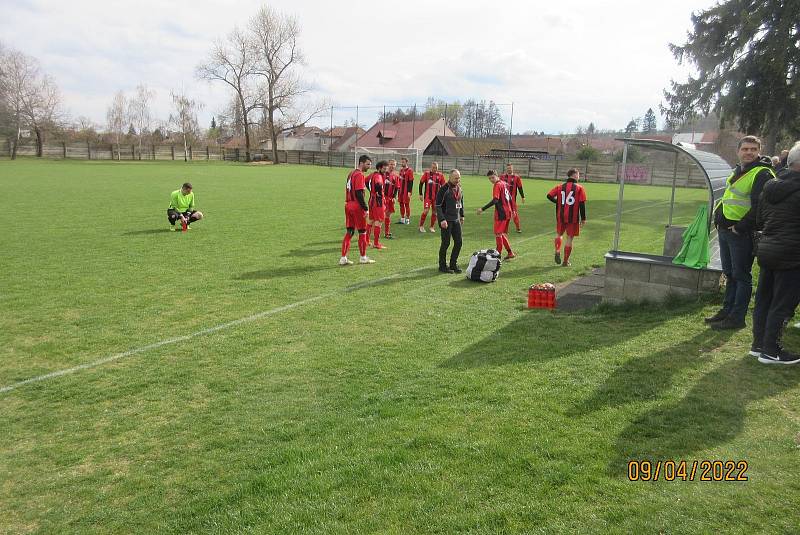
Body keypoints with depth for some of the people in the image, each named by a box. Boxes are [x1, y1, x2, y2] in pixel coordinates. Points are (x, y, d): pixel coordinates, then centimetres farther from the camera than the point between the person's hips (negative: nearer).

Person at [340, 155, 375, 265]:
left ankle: (343, 258, 8)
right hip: (357, 206, -9)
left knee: (349, 232, 10)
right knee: (362, 232, 4)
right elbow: (359, 194, -20)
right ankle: (363, 258, 14)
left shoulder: (351, 173, 16)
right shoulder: (359, 175, -13)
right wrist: (366, 208, -18)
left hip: (348, 205, 9)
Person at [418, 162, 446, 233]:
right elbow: (421, 183, 2)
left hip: (437, 197, 3)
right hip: (428, 196, -3)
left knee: (435, 212, 6)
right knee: (426, 210, -12)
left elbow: (443, 186, 11)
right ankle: (421, 226, 3)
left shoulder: (440, 175, 3)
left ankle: (432, 227, 20)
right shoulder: (426, 174, -2)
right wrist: (420, 194, -1)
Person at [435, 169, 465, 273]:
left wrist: (462, 215, 20)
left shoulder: (459, 188, 10)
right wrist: (442, 220, -22)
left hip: (456, 219, 7)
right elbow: (438, 205, -15)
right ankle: (442, 266, 9)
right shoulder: (444, 189, -13)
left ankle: (453, 264, 19)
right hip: (446, 220, -7)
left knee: (458, 242, 7)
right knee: (446, 243, -3)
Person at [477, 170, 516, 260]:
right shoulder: (504, 183, 13)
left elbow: (495, 200, -25)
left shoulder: (497, 185, -13)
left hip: (501, 213, -9)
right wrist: (512, 210, 28)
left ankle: (499, 254, -2)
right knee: (503, 234, 17)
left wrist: (482, 209, -30)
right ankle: (510, 253, 20)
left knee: (498, 234, -4)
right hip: (507, 213, 9)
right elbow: (510, 198, 19)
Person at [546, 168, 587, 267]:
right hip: (573, 218, -2)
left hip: (561, 216, 3)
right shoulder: (579, 188, -3)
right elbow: (582, 204, -7)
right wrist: (583, 218, -1)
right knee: (569, 238, 5)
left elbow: (549, 196, -6)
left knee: (559, 234, 22)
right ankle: (566, 261, 9)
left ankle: (557, 251, -3)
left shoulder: (560, 187, 4)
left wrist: (559, 202, 10)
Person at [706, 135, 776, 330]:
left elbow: (759, 208, -21)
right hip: (725, 231, 9)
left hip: (742, 234, -9)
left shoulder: (762, 174, -13)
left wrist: (739, 227, -18)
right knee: (730, 274, 17)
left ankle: (737, 318, 7)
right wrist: (719, 220, 13)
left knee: (741, 276, 0)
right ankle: (727, 310, 28)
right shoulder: (738, 171, 15)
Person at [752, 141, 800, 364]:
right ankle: (771, 351, 8)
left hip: (765, 250, 8)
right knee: (782, 304, 2)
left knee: (763, 299, 15)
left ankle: (758, 344, 23)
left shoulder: (770, 187, 7)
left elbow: (759, 221, 13)